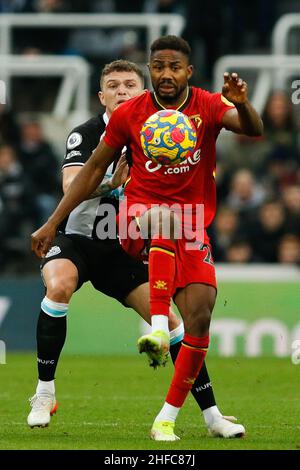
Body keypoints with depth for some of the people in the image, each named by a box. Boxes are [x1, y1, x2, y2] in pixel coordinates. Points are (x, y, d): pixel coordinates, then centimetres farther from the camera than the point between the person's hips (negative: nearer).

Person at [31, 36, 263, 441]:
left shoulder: (208, 106, -2)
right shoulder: (129, 114, -1)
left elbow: (253, 131, -20)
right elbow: (95, 169, 8)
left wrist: (241, 104, -43)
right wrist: (53, 223, 5)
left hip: (192, 226, 2)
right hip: (139, 214, -2)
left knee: (200, 316, -14)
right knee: (169, 218, -39)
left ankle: (167, 418, -4)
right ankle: (158, 327, -49)